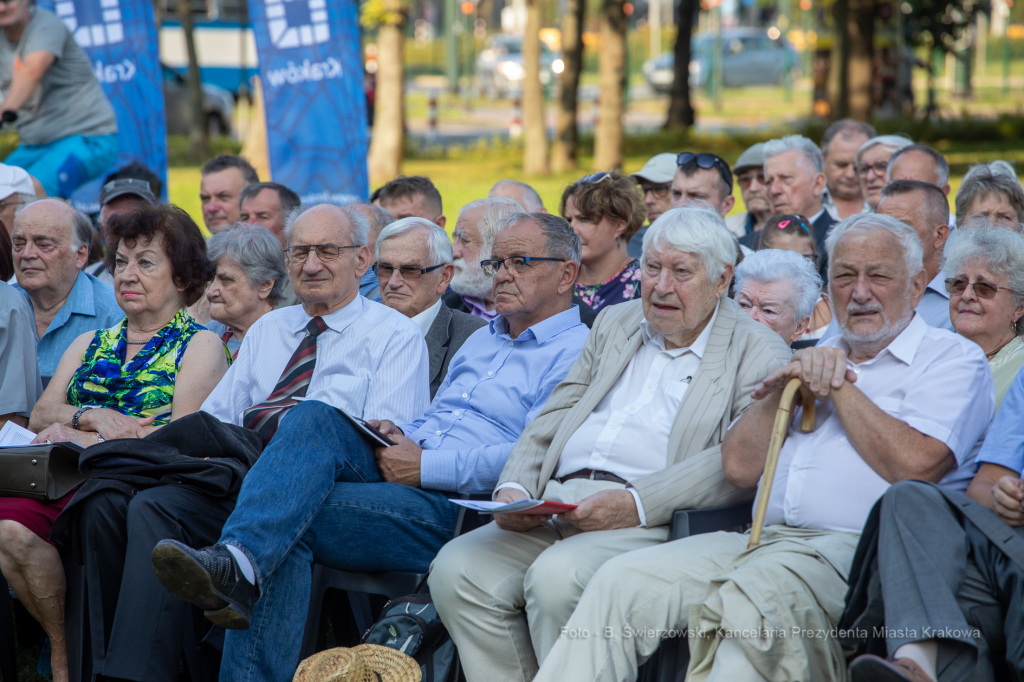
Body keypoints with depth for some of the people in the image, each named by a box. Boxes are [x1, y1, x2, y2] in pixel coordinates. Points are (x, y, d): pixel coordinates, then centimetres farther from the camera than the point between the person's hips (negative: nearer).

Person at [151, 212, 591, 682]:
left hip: (457, 507, -7)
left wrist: (426, 466, -14)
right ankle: (239, 560, -40)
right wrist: (397, 431, 8)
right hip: (403, 472, 7)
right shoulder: (482, 339, 30)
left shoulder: (575, 352, 0)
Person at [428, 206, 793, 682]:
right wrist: (514, 489, 2)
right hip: (554, 510, 6)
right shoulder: (615, 325, 25)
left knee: (556, 576, -33)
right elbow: (551, 422, 23)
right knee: (457, 569, -18)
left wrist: (637, 504, -21)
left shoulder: (757, 353, 5)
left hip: (651, 525, -6)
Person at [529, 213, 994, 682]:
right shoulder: (816, 358, 28)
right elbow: (739, 467, 19)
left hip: (857, 550, -7)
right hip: (765, 538, 7)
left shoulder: (953, 359, 8)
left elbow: (914, 466, -11)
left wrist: (840, 387, 0)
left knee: (752, 598, -38)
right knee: (620, 582, -13)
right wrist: (782, 386, 4)